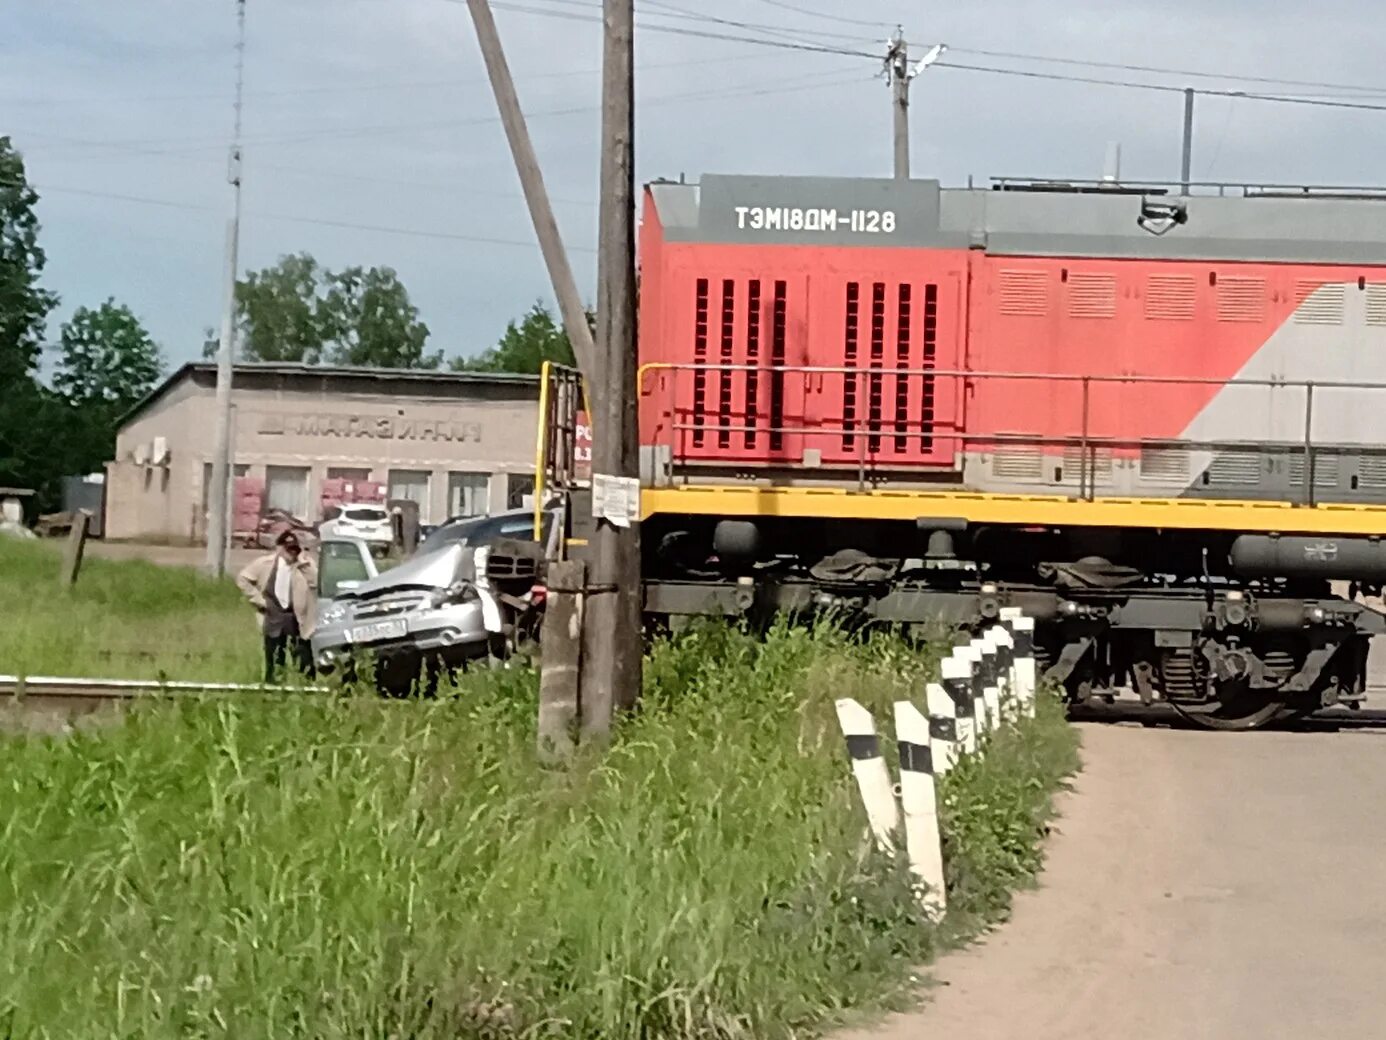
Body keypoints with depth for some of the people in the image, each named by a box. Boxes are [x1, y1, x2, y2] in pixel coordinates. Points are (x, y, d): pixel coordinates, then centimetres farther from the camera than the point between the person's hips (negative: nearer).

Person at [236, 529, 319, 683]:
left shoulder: (305, 564, 0)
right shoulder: (266, 563, 1)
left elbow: (315, 581, -16)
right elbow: (242, 579, 6)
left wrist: (302, 561, -18)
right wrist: (258, 599, 0)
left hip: (297, 618, -1)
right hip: (275, 617, 1)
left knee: (304, 664, 0)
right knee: (274, 663, 7)